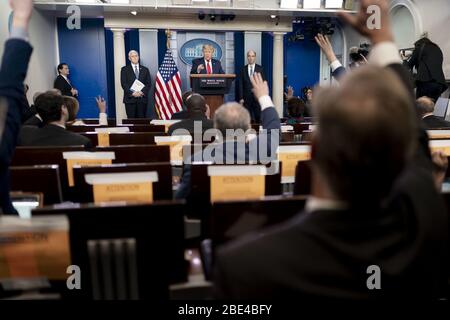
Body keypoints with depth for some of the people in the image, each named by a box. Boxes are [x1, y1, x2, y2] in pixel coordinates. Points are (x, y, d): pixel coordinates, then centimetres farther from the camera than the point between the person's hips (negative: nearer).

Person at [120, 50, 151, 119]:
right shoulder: (125, 69, 9)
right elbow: (124, 84, 0)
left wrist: (142, 92, -10)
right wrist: (132, 93, -14)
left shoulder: (145, 69, 15)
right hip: (130, 98, -1)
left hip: (142, 98, 2)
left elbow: (149, 83, 7)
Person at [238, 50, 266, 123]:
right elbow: (240, 85, 4)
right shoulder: (243, 69, 6)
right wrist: (241, 98, -2)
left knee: (258, 118, -1)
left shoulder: (260, 69, 4)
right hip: (246, 97, 1)